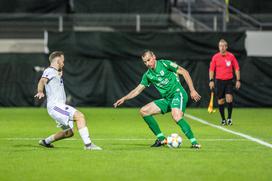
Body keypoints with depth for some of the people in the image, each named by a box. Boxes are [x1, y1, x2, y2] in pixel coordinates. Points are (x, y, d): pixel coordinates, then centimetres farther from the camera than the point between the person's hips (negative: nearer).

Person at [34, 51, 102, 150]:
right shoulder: (49, 71, -9)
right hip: (55, 106, -11)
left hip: (60, 106, 11)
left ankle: (45, 142, 32)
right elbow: (42, 81, -30)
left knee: (69, 132, 19)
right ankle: (88, 144, -28)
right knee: (80, 116, -24)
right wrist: (40, 92, -47)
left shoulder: (56, 72, 21)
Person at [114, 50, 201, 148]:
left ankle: (194, 142, -26)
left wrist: (192, 90, -13)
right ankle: (161, 139, 5)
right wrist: (124, 99, 9)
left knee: (176, 117, -35)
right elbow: (138, 89, 19)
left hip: (178, 93, -8)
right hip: (166, 99, 8)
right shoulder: (148, 75, 10)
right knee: (143, 111, 1)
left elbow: (184, 72, -8)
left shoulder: (164, 64, -9)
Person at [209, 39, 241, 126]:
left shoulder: (231, 56, 1)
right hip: (219, 81, 1)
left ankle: (229, 118, -2)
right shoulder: (215, 57, 2)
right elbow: (211, 70, 6)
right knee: (220, 101, 2)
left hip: (229, 81, -1)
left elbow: (237, 69, 5)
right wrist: (211, 80, -3)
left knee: (229, 98, -15)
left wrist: (238, 80, 0)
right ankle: (223, 119, 14)